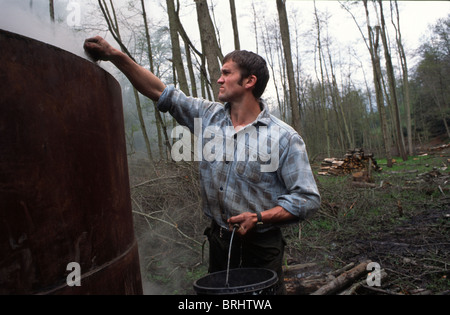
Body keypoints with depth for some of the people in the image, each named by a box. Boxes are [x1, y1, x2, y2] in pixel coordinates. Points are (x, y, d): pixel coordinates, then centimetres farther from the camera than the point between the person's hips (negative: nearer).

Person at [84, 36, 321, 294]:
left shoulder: (285, 137, -13)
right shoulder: (209, 116, 0)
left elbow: (308, 199, -13)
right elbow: (162, 92, 3)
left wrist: (259, 218, -22)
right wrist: (115, 56, -2)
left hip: (261, 246, -4)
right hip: (219, 242, 4)